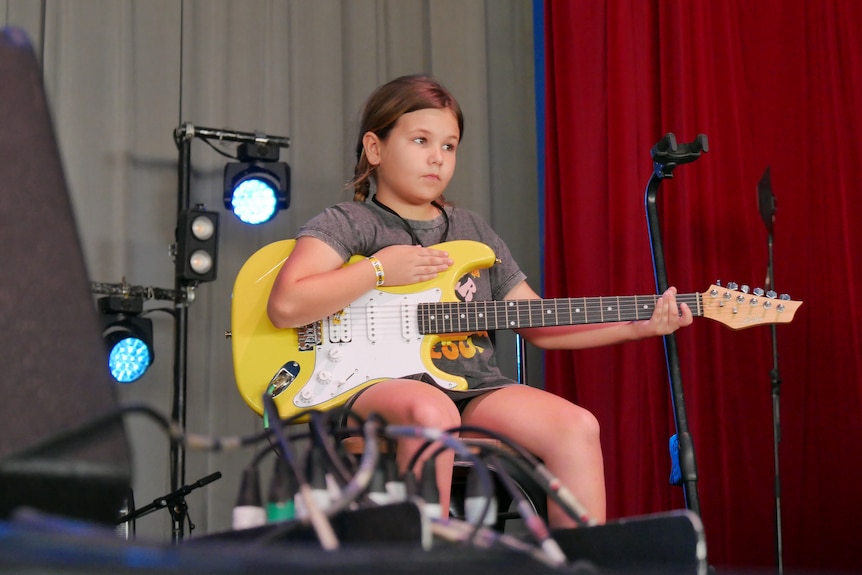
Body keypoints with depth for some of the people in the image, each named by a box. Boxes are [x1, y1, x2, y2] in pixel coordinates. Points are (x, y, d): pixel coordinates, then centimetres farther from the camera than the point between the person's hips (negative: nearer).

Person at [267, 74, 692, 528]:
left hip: (474, 390, 5)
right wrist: (379, 271, -10)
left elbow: (539, 324, 18)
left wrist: (636, 325, 7)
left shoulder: (472, 231, 20)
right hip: (381, 384, -5)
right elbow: (286, 306, -13)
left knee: (576, 427, -19)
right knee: (431, 413, -39)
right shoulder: (346, 224, 3)